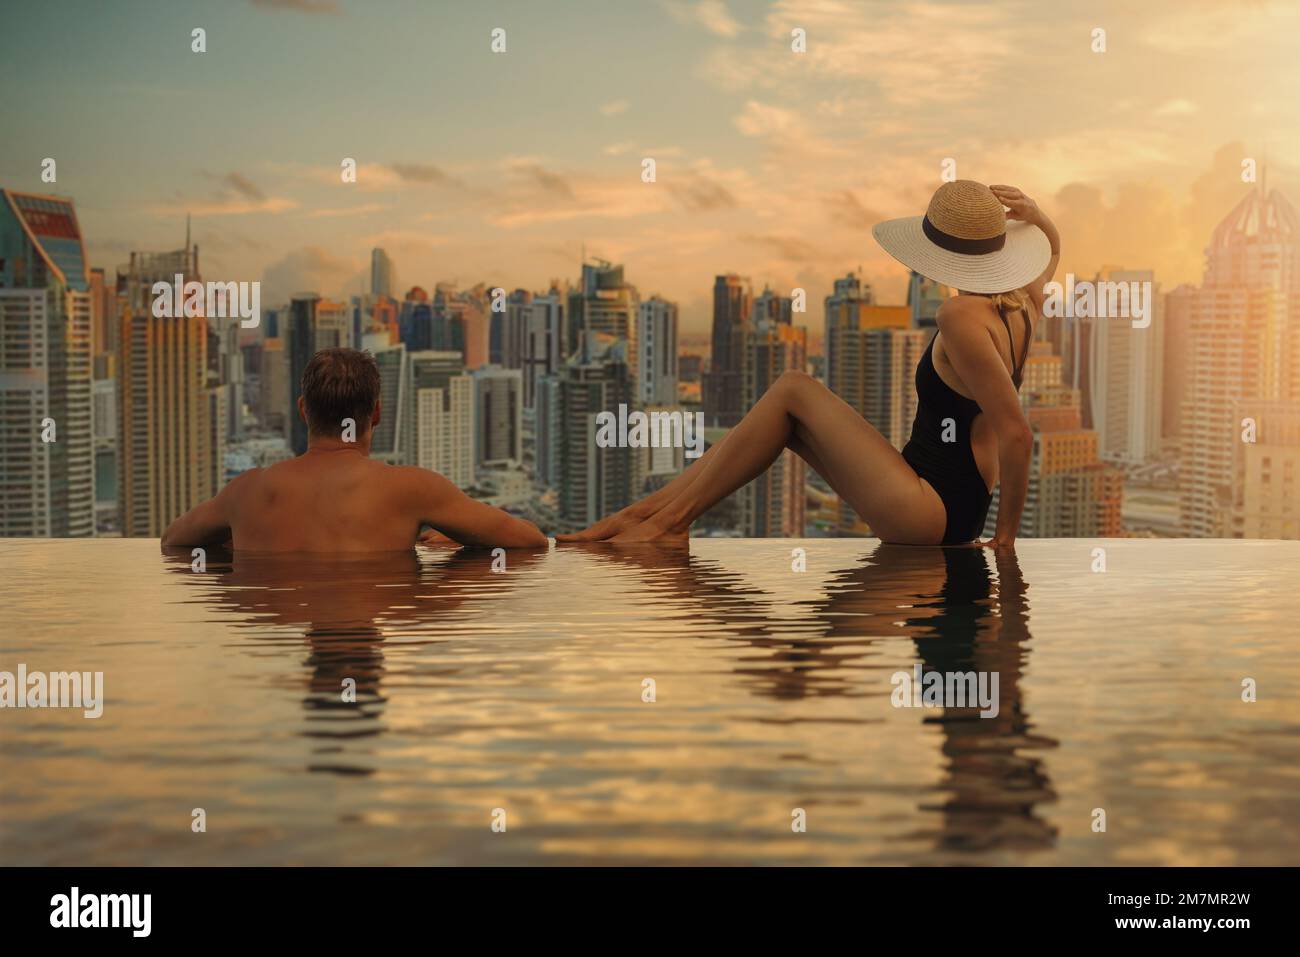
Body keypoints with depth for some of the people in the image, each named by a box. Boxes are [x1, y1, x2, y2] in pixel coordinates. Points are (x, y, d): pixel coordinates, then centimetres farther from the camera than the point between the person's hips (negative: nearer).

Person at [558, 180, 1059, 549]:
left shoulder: (962, 316, -20)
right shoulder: (1024, 301, 6)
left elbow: (1017, 434, -24)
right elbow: (1051, 249, 30)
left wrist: (1006, 535, -15)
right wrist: (1035, 215, 7)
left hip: (927, 512, -9)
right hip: (956, 513, 9)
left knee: (792, 390, -7)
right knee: (786, 417, 9)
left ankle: (670, 517, -4)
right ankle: (651, 509, 8)